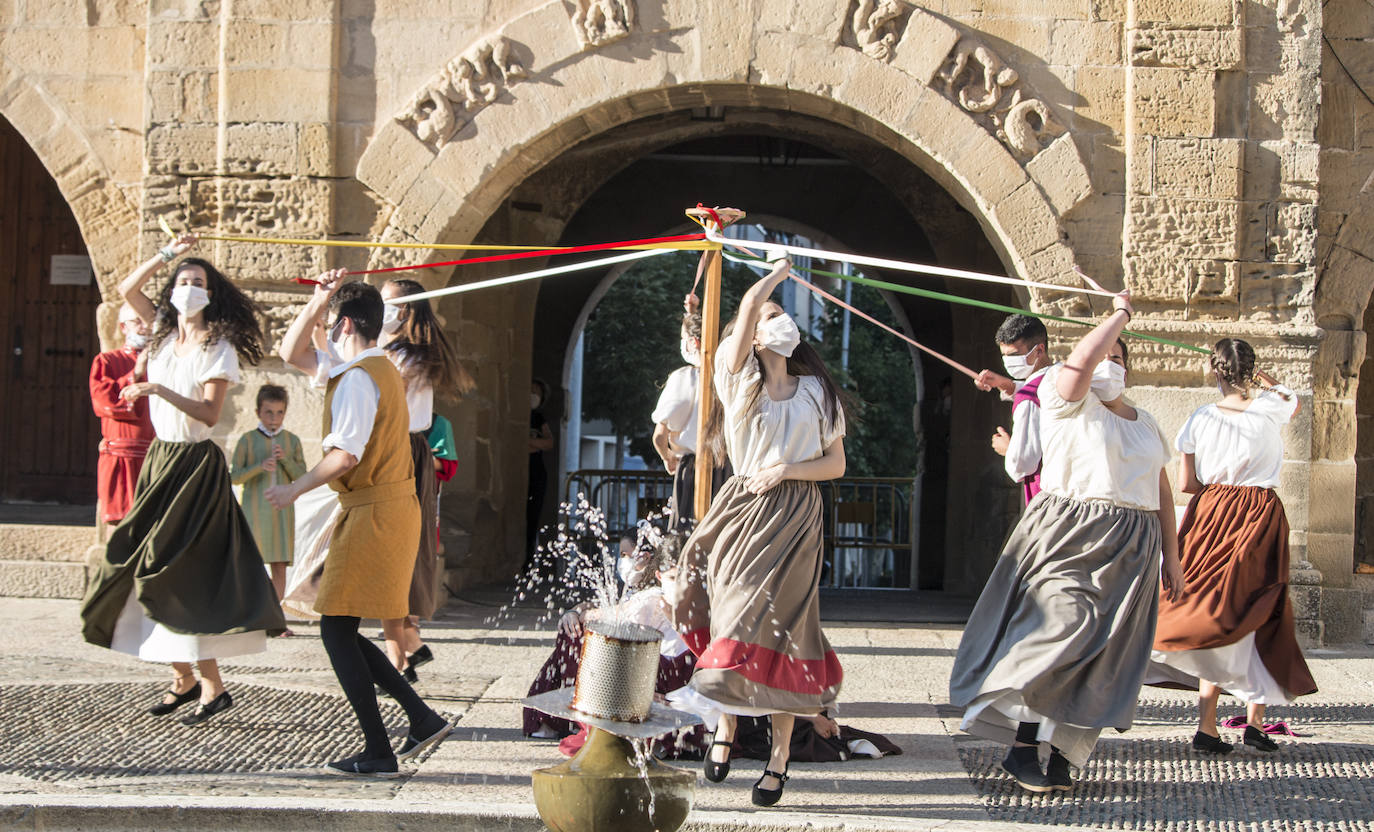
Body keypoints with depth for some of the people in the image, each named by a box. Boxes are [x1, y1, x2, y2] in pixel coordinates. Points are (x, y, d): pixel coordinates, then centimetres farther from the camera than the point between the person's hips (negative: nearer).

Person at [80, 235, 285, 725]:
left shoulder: (218, 349, -8)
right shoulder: (164, 334, 10)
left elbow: (210, 413, -16)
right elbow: (127, 289, 12)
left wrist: (161, 390, -26)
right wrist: (168, 254, 5)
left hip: (196, 465, -7)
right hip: (160, 459, 7)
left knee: (180, 573, -12)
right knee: (148, 569, 4)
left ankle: (213, 686, -9)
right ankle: (183, 680, 10)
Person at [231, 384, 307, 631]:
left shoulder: (292, 440, 8)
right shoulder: (248, 440, 1)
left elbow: (301, 476, 5)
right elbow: (235, 476, -3)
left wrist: (285, 460, -12)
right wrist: (259, 467, -18)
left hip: (281, 508, 2)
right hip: (254, 508, -2)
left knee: (280, 566, 1)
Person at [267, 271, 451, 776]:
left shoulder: (357, 378, -15)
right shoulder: (381, 370, 16)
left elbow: (346, 454, -23)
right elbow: (292, 355, 25)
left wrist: (297, 488, -10)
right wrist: (319, 299, 14)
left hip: (373, 515, -10)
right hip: (390, 507, 10)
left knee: (337, 630, -6)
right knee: (341, 631, 13)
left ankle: (378, 753, -4)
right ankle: (422, 718, 14)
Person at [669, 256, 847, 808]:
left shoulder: (817, 392, 14)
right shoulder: (739, 378, 7)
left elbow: (836, 463, 11)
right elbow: (750, 303, -7)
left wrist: (786, 469, -5)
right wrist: (780, 271, 11)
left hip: (794, 518, 0)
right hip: (743, 510, 0)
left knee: (778, 626, -7)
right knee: (734, 614, -6)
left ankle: (779, 756, -3)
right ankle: (724, 727, 13)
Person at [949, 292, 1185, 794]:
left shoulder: (1144, 422, 20)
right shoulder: (1069, 401, 1)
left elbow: (1161, 490, 22)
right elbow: (1081, 360, -20)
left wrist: (1171, 558, 17)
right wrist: (1121, 313, -6)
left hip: (1130, 551, 6)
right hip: (1068, 539, -5)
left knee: (1100, 655, 0)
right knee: (1055, 632, -17)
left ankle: (1064, 755, 2)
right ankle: (1021, 749, -12)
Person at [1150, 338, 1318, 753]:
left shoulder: (1201, 418, -5)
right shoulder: (1270, 410, -5)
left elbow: (1187, 483, -1)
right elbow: (1292, 400, 21)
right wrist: (1263, 380, 33)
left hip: (1211, 517, 1)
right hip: (1260, 518, -1)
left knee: (1214, 616, 7)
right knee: (1257, 615, 10)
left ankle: (1207, 725, 1)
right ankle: (1254, 719, 4)